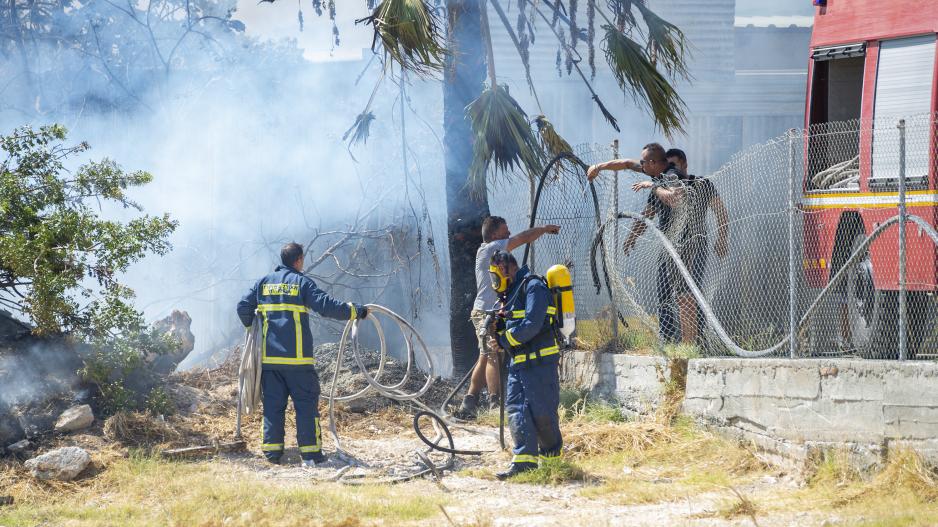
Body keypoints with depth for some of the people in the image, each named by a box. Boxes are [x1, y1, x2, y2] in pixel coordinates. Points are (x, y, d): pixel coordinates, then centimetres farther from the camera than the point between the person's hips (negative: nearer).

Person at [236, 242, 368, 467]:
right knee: (306, 404, 2)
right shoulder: (302, 282, -3)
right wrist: (356, 311, -3)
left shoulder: (264, 283, 9)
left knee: (273, 404, 9)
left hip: (269, 356, 4)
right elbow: (327, 305, -12)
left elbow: (243, 307, 8)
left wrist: (252, 327, 27)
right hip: (297, 356, -4)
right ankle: (310, 452, -1)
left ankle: (272, 451, 5)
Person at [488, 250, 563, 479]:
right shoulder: (514, 292, 20)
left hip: (540, 361, -9)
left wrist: (505, 339, -12)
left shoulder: (533, 287, -10)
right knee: (516, 409, -3)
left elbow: (532, 325, -21)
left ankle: (551, 458, 12)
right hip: (518, 362, 9)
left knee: (542, 412, -4)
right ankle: (524, 460, -8)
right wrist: (496, 333, 3)